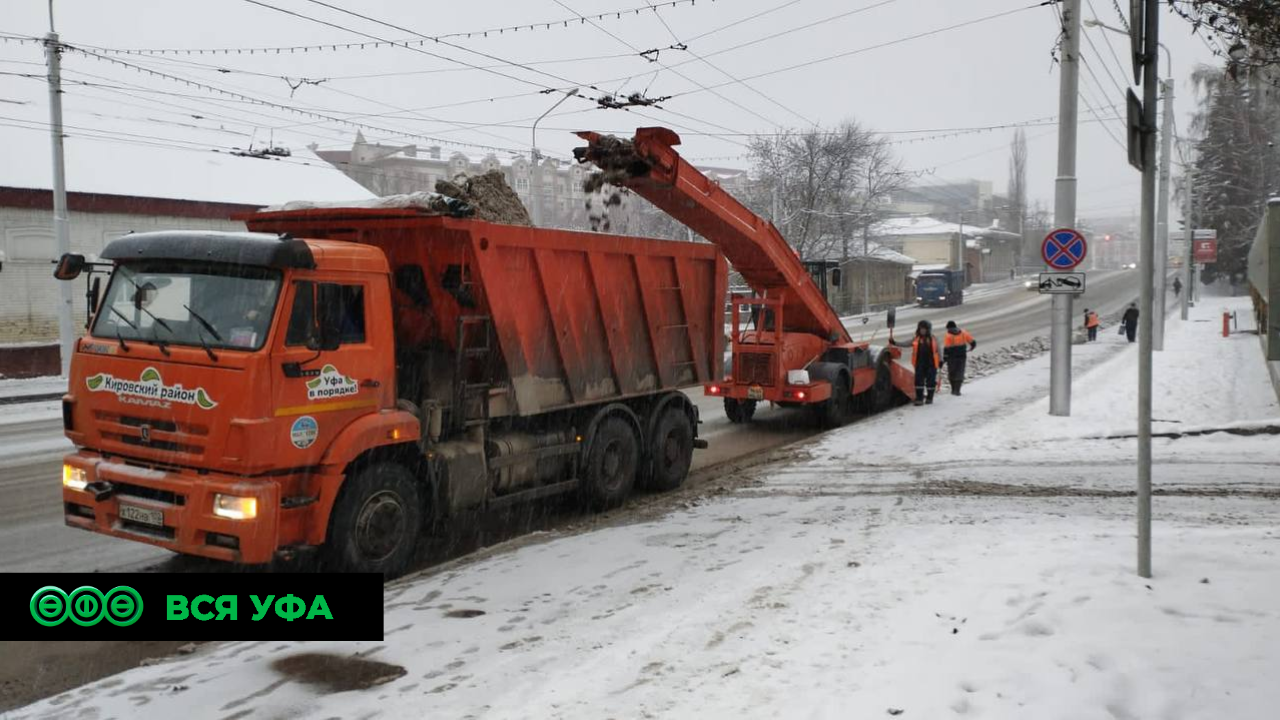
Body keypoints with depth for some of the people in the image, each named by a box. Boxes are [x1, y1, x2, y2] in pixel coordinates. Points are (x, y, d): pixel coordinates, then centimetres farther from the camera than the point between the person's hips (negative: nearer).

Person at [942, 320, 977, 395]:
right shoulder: (964, 333, 2)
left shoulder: (948, 336, -8)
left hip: (951, 357, -2)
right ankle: (957, 390, -4)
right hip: (962, 356, 2)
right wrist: (970, 348, 27)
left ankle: (954, 389, 16)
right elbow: (973, 342, 7)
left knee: (952, 373, 13)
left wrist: (944, 358, -8)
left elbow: (946, 348, -13)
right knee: (960, 373, 6)